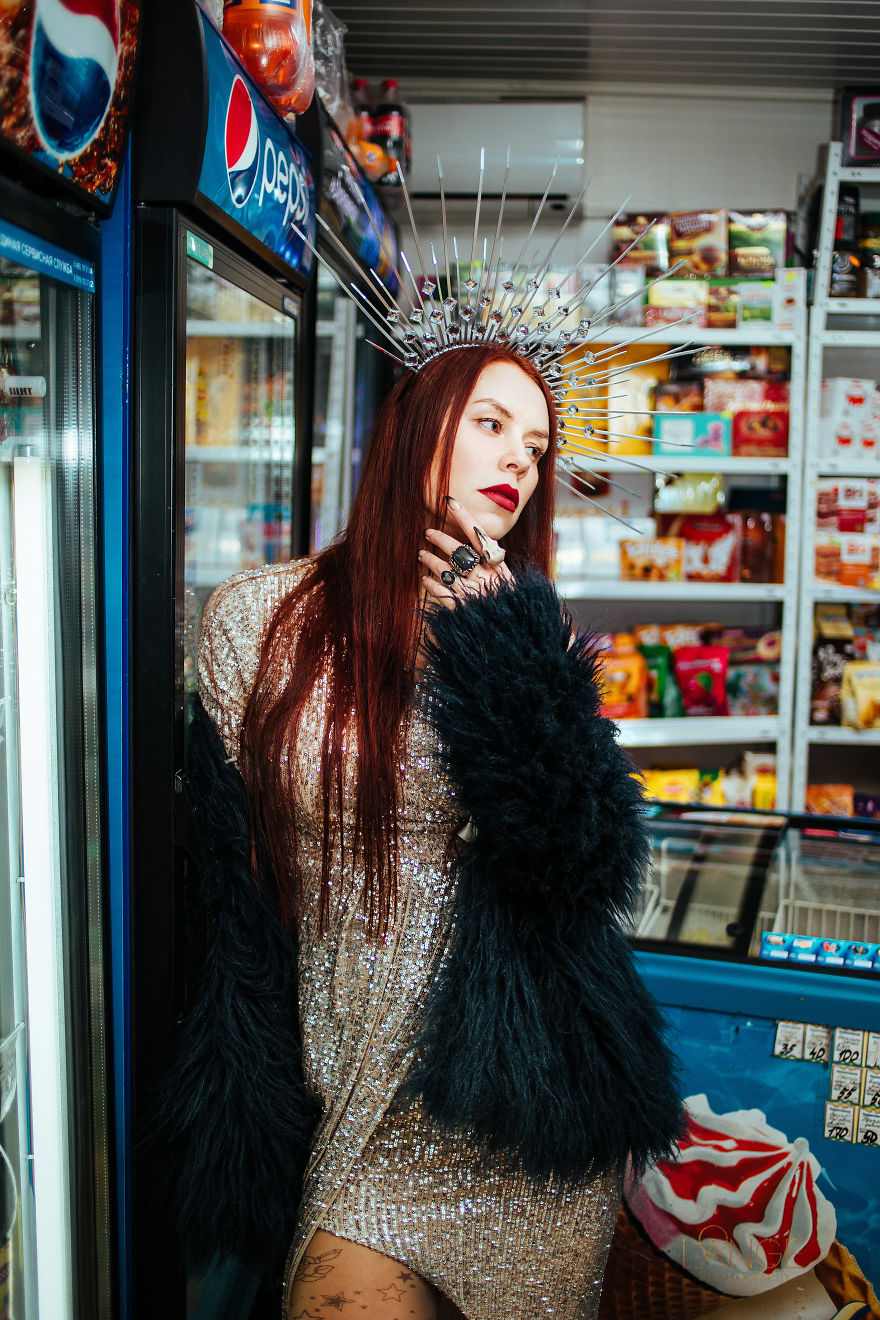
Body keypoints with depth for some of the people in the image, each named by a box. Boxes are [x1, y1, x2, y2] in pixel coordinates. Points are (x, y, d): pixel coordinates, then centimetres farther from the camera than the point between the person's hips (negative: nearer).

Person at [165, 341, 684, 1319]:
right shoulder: (256, 618, -2)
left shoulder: (531, 640, 0)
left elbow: (585, 870, -12)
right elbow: (227, 883, 3)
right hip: (334, 1077, 1)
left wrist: (503, 648, -17)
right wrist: (242, 1101, 3)